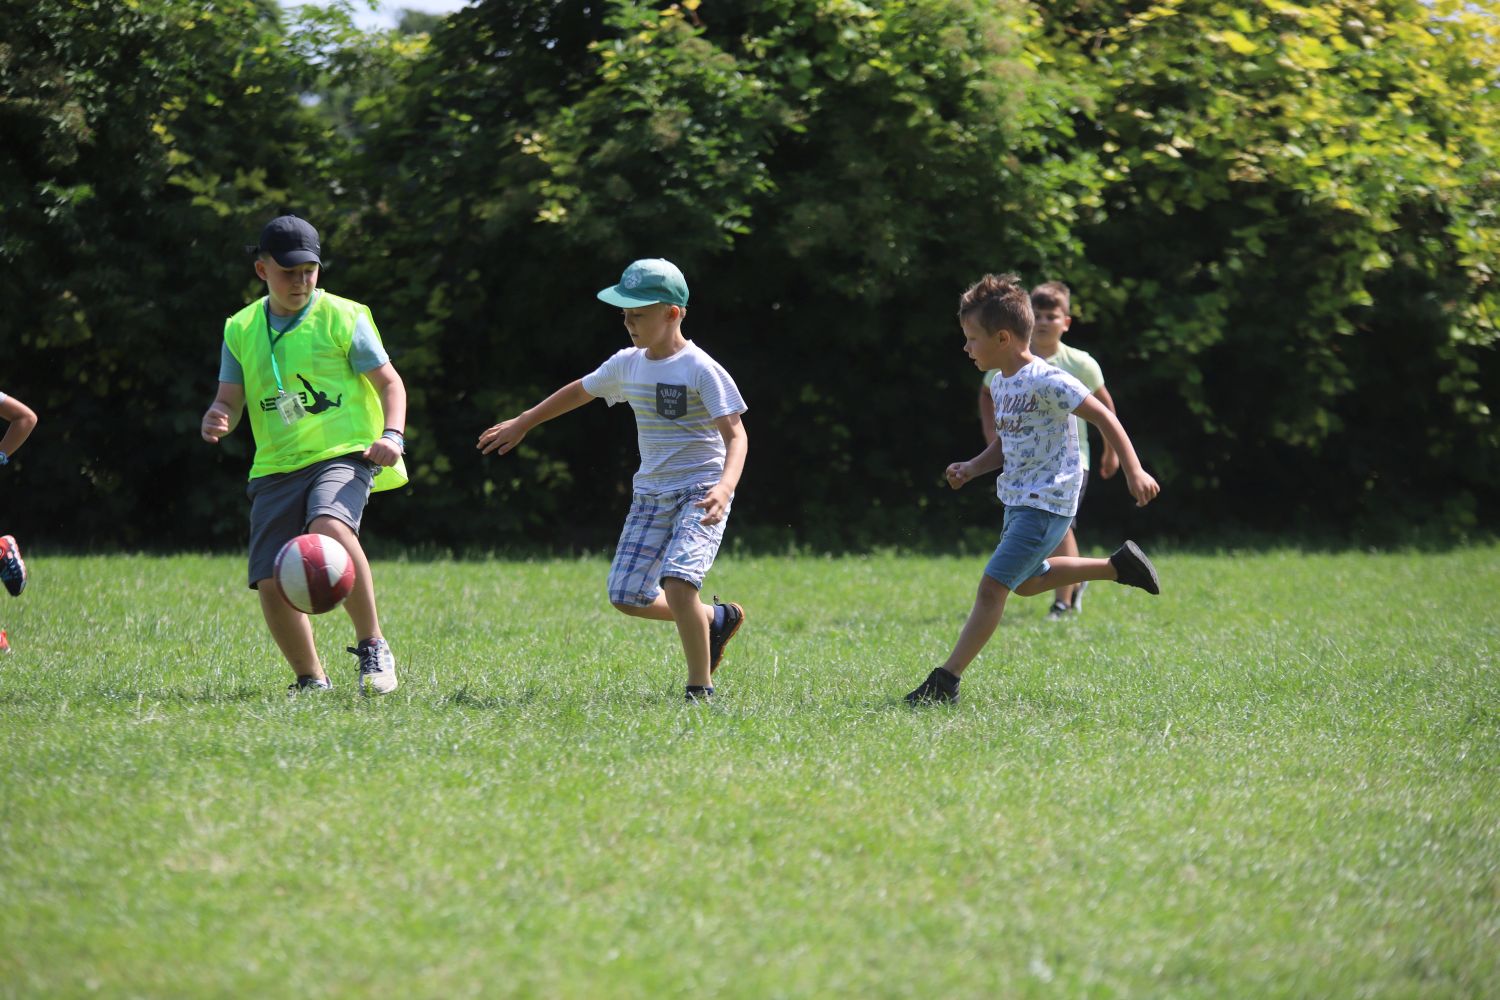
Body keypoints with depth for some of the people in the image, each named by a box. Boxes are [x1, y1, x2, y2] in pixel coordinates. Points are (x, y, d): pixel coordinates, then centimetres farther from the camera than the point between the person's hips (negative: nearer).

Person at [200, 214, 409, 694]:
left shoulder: (342, 317, 0)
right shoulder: (241, 329, 10)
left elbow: (389, 382, 3)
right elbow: (230, 399, 14)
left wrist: (391, 436, -15)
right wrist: (215, 420, -11)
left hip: (342, 453, -4)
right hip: (275, 468, 4)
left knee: (329, 527, -35)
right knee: (271, 583, -7)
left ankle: (373, 648, -21)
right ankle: (312, 681, 14)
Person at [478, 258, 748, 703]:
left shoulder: (700, 370, -14)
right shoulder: (627, 365, 6)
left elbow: (736, 434, -19)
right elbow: (580, 391, 24)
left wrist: (725, 486, -36)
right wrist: (522, 423, 31)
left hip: (699, 494, -7)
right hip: (650, 494, 7)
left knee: (677, 582, -26)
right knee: (627, 596, 5)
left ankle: (700, 689, -12)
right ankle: (718, 619, 28)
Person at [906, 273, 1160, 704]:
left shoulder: (1045, 382, -20)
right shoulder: (1001, 383, 7)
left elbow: (1103, 417, -18)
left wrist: (1133, 471, -21)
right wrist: (972, 468, 1)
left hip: (1047, 503, -10)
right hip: (1017, 499, 10)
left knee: (993, 584, -14)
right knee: (1026, 582, 27)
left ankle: (946, 680, -15)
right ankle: (1119, 566, 36)